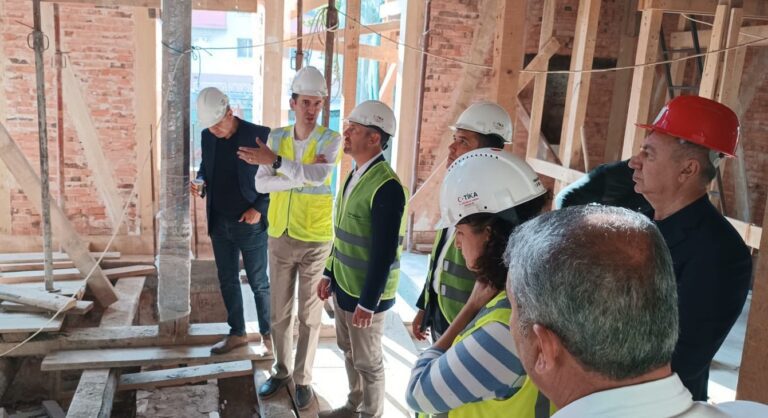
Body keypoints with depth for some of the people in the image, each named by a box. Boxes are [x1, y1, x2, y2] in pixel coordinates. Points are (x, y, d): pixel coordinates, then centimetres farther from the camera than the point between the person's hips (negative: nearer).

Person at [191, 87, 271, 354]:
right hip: (219, 224, 5)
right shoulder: (208, 136, 1)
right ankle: (237, 333, 29)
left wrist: (259, 209, -15)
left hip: (251, 224, -5)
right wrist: (200, 181, -5)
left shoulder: (259, 135, -15)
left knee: (259, 282, 7)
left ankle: (268, 333, 24)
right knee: (227, 280, 14)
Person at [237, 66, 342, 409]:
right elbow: (261, 184, -8)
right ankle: (281, 370, 33)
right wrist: (302, 175, -19)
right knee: (279, 312, 15)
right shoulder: (277, 137, 2)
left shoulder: (331, 140, -8)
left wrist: (276, 162, -29)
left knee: (309, 315, 9)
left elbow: (320, 176, -27)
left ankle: (303, 378, 24)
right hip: (280, 237, 4)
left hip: (316, 240, -3)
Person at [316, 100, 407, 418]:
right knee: (348, 350, 23)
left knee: (368, 360, 10)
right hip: (343, 285, 8)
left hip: (366, 293, -8)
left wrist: (367, 302, -19)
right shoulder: (355, 174, 4)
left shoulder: (386, 186, -24)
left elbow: (384, 253, -23)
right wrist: (329, 273, 15)